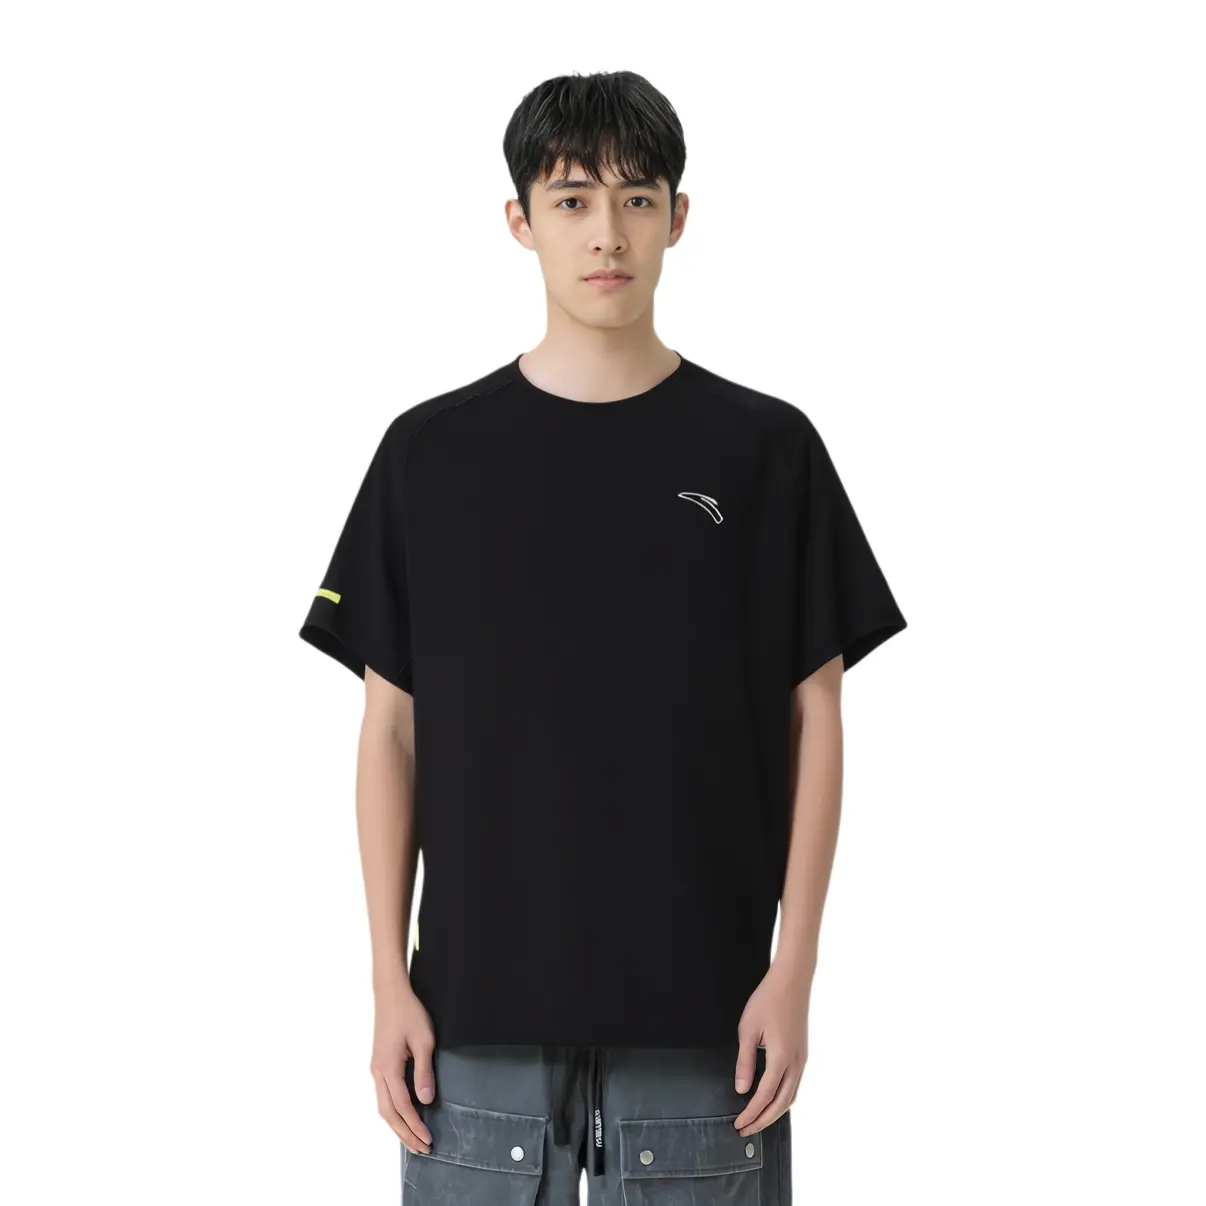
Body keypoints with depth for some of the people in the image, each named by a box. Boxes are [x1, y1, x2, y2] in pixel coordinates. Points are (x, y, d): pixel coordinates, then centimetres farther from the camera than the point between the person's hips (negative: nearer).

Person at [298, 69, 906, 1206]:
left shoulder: (766, 448, 1)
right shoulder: (432, 450, 3)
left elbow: (814, 718, 3)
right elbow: (392, 728, 5)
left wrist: (793, 970, -4)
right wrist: (391, 980, 0)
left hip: (700, 1009, 0)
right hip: (481, 1006, 1)